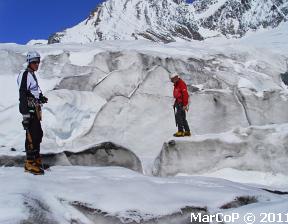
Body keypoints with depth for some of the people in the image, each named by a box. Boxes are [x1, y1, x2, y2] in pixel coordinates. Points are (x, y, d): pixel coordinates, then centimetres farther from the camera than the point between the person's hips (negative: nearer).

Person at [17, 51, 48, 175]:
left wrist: (41, 98, 11)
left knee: (38, 134, 14)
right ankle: (30, 163, -2)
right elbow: (23, 95, -20)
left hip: (35, 109, 10)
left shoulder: (32, 75, 18)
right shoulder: (25, 75, -12)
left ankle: (36, 158, 25)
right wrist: (25, 114, -25)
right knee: (32, 135, -9)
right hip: (29, 110, -10)